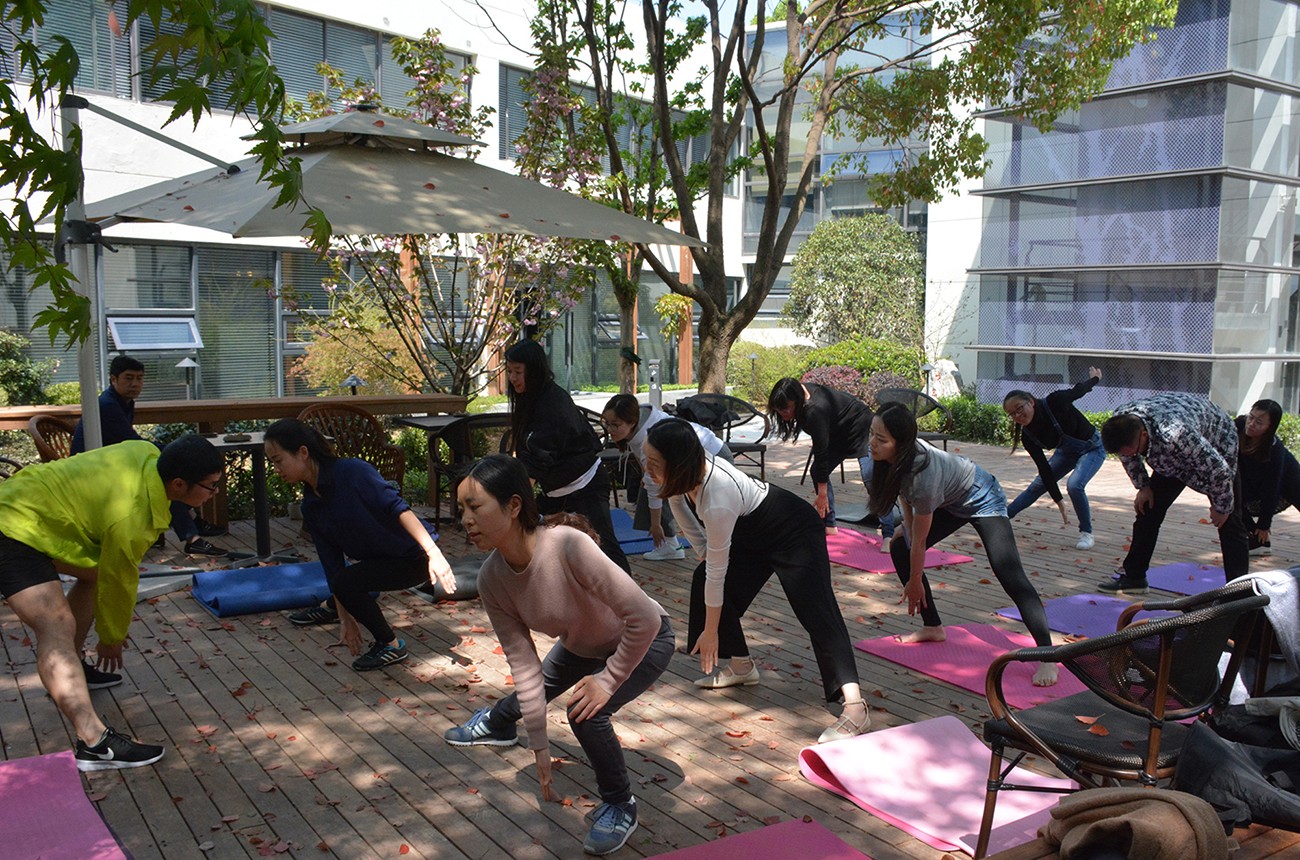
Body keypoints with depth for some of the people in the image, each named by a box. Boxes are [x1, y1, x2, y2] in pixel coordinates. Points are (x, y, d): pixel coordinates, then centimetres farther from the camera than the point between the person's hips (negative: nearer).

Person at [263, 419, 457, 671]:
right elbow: (331, 565, 4)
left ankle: (390, 645, -6)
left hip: (414, 556, -9)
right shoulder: (311, 507, 3)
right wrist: (346, 619, 3)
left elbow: (398, 508, -28)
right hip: (380, 556, 9)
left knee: (346, 582, -23)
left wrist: (434, 553, -37)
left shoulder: (352, 471, -21)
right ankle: (331, 607, 49)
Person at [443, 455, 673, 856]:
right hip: (582, 646, 6)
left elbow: (645, 618, -39)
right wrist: (539, 747, -12)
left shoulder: (567, 546, -41)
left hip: (644, 641, -6)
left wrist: (608, 680, -28)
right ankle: (497, 724, 62)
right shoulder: (491, 580, -21)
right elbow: (524, 665, -14)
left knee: (585, 712, -26)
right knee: (532, 691, 24)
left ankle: (619, 806, 3)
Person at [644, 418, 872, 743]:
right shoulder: (685, 474, -18)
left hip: (795, 534, -9)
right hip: (752, 532, 9)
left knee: (815, 608, -23)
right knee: (702, 581, 7)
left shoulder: (718, 500, -39)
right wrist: (704, 554, 10)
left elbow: (717, 571, -29)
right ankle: (741, 666, 23)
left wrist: (711, 631, -17)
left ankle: (854, 706, -32)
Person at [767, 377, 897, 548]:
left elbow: (821, 453, -32)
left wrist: (822, 495, -26)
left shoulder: (815, 411, -37)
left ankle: (888, 534, -23)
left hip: (862, 428, -10)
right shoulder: (801, 391, -12)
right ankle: (829, 525, 10)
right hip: (839, 433, 10)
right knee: (816, 472, 1)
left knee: (870, 478, -24)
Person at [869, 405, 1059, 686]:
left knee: (1009, 575, -22)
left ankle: (1047, 658, -22)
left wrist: (915, 582, -13)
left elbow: (920, 541, -26)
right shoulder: (896, 455, -21)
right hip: (950, 502, 9)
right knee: (900, 550, 6)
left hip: (982, 500, -9)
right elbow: (906, 501, -2)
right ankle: (934, 628, 18)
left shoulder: (924, 476, -41)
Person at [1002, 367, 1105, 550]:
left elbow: (1079, 390, -14)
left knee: (1075, 484, -26)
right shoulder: (1027, 436, -19)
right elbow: (1044, 468, -14)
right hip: (1067, 451, 5)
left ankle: (1086, 533, -8)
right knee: (1037, 486, 6)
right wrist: (1058, 500, -15)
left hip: (1092, 448, -5)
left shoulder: (1054, 402, -35)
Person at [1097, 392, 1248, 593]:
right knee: (1148, 509, 3)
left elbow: (1219, 471, -35)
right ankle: (1133, 576, 12)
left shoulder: (1175, 436, -48)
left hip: (1216, 447, -6)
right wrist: (1143, 486, -2)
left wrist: (1222, 507, -20)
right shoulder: (1120, 424, -28)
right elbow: (1128, 456, -1)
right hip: (1172, 456, 6)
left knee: (1229, 522, -9)